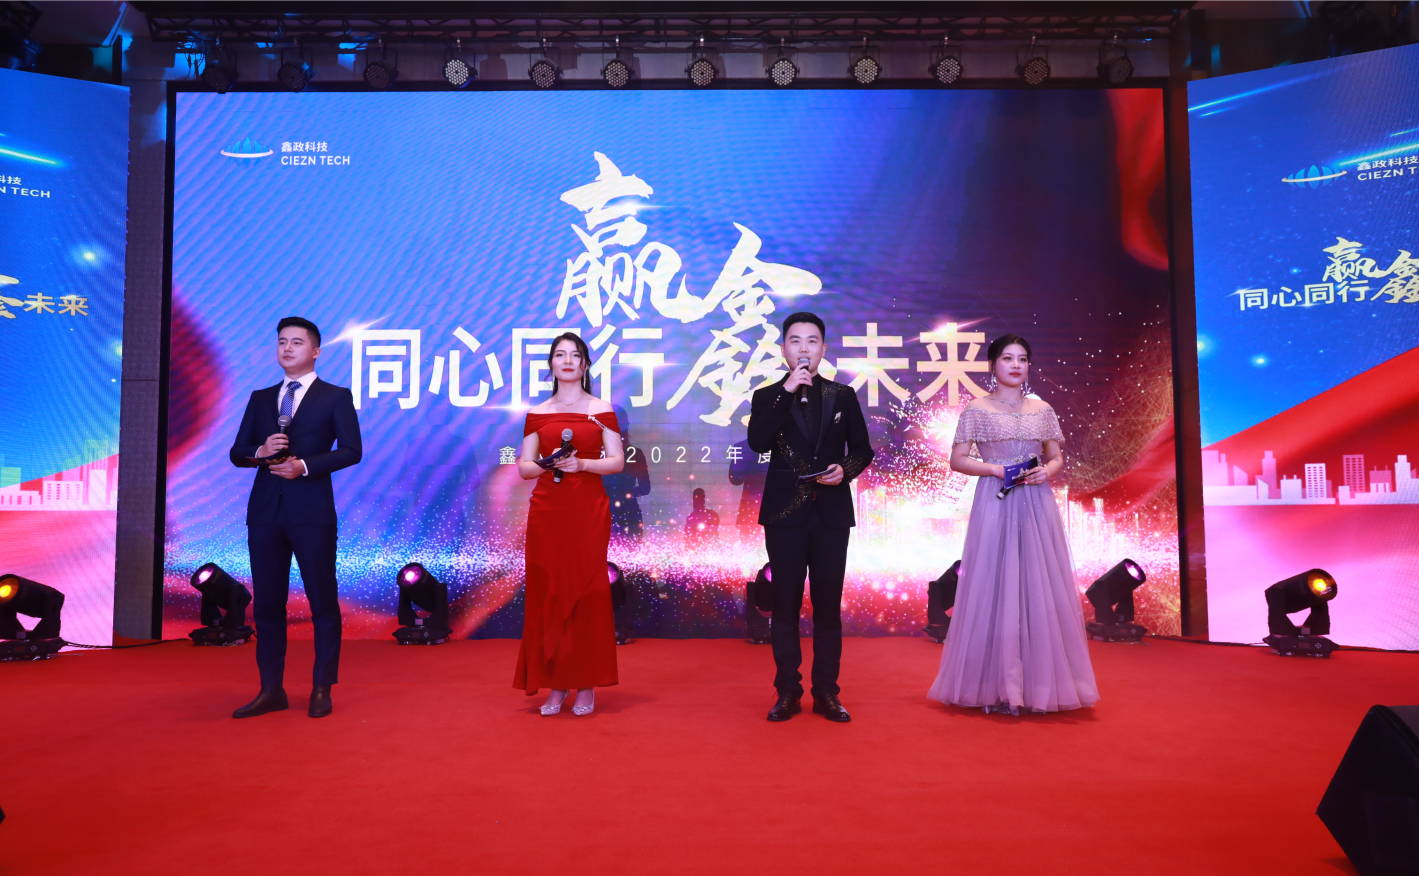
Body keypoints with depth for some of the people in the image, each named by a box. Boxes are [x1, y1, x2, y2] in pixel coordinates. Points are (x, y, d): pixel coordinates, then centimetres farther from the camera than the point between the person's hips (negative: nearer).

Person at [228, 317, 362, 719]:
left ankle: (322, 690, 11)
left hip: (312, 511, -4)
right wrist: (260, 451, -8)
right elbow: (237, 452, 14)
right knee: (266, 602, 7)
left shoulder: (336, 397, 4)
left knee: (323, 601, 1)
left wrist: (304, 466, -16)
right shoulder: (260, 398, 16)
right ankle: (271, 690, 16)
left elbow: (351, 450, -6)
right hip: (265, 509, 4)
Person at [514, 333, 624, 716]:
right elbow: (523, 467, 9)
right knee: (547, 592, 1)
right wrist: (547, 464, -11)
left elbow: (617, 461, 1)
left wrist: (581, 463, -14)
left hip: (588, 511, -2)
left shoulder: (601, 410, 6)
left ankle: (586, 685, 7)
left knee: (586, 591, -1)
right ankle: (555, 684, 9)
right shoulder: (538, 414, 11)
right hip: (547, 511, 2)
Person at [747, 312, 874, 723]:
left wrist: (846, 469, -11)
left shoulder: (843, 396, 9)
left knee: (828, 604, 6)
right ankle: (787, 693, 15)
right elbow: (758, 442, -14)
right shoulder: (768, 397, 4)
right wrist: (787, 392, -16)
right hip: (785, 513, -1)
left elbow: (863, 449, 10)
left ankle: (826, 693, 16)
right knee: (786, 604, 5)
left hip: (832, 513, 1)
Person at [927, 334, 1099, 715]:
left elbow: (1057, 457, 16)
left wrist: (1049, 470, -5)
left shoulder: (1042, 409, 12)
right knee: (994, 588, -3)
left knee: (1040, 588, 2)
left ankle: (1038, 683, 12)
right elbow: (957, 459, 0)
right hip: (995, 504, -3)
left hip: (1036, 505, 4)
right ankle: (994, 686, 5)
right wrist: (993, 469, -14)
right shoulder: (977, 409, 2)